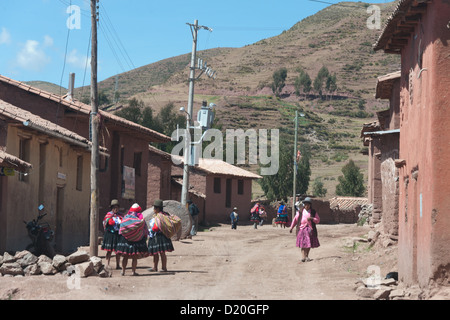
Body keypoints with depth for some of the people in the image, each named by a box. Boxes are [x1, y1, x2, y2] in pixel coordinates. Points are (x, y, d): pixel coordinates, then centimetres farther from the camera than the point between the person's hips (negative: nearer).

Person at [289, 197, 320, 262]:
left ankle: (307, 256, 17)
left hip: (310, 230, 1)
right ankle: (303, 257, -14)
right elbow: (295, 219, 11)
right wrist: (291, 227, 9)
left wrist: (312, 218, -15)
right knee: (303, 243, -10)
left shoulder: (313, 212, 5)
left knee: (309, 244, 4)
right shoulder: (300, 212, 6)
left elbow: (318, 220, 3)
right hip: (302, 229, -1)